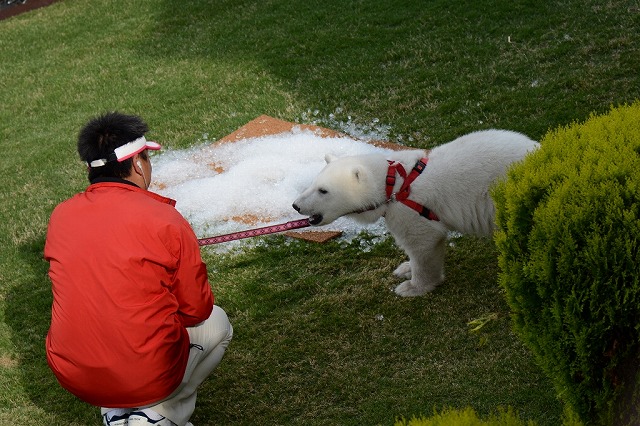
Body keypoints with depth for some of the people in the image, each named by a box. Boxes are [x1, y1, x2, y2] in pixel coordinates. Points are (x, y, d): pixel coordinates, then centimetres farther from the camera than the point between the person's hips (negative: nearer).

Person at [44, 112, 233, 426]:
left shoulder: (60, 216, 0)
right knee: (216, 323, 22)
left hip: (71, 376, 5)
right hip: (147, 379, -4)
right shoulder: (164, 220, -13)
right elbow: (197, 310, -5)